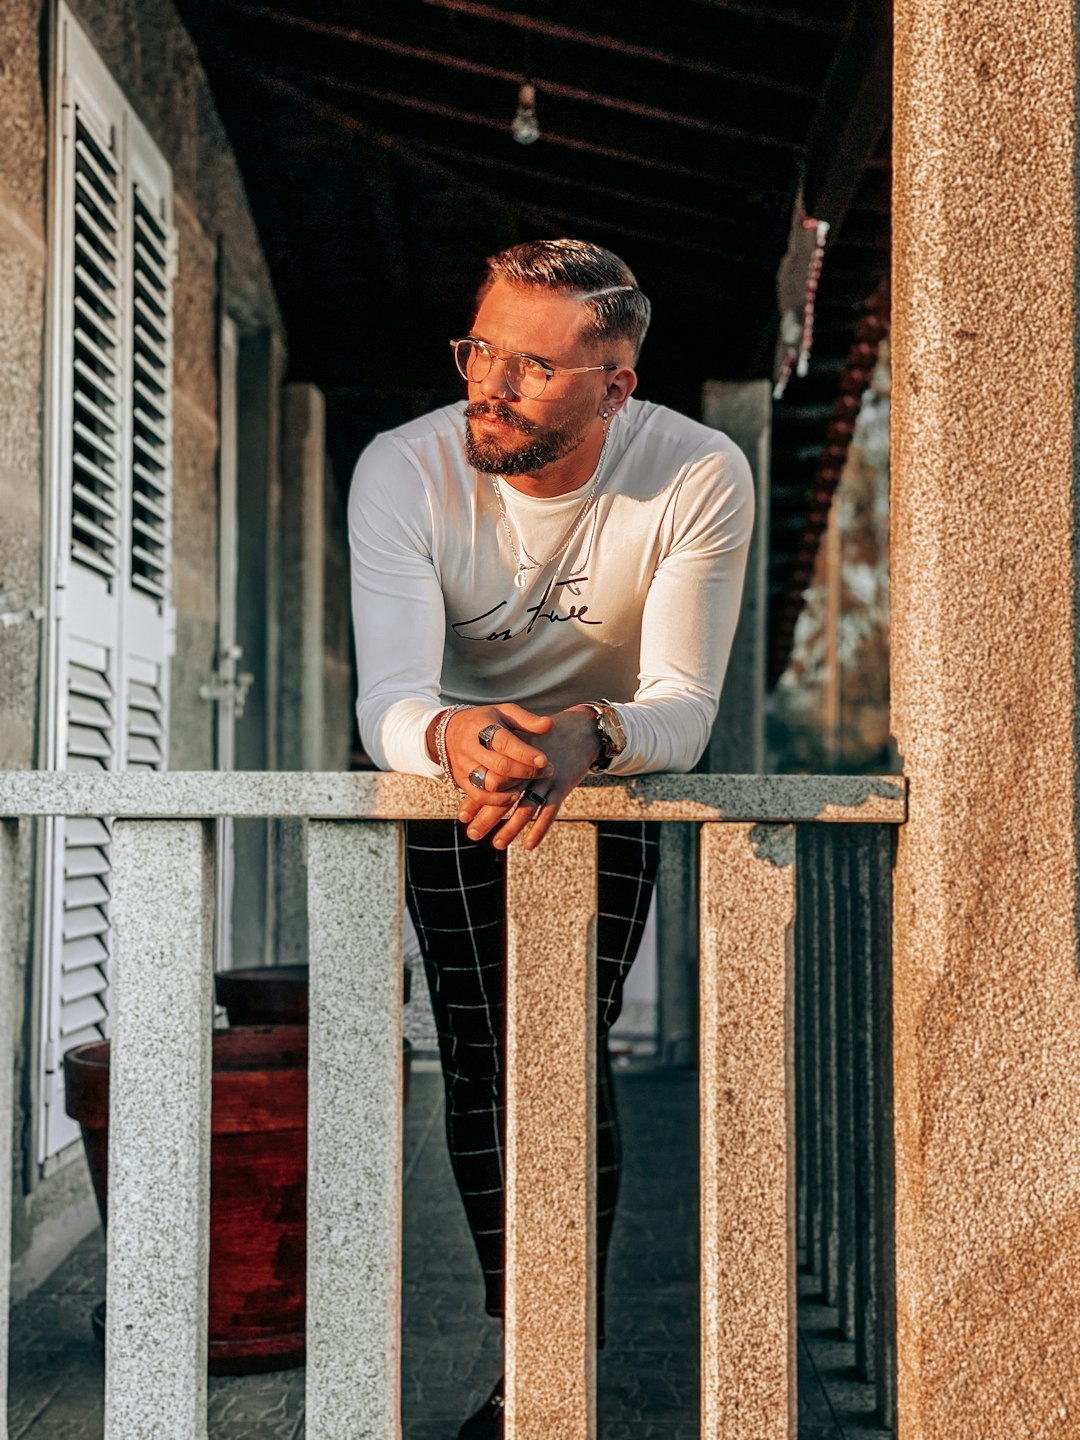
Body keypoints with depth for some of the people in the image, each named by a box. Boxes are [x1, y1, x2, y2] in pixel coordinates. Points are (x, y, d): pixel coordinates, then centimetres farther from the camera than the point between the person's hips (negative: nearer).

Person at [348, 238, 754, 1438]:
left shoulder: (701, 477, -27)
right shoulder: (403, 471, -26)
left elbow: (684, 707, -31)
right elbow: (387, 701, -33)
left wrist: (588, 736, -54)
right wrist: (451, 736, -58)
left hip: (613, 772, -1)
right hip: (450, 769, 1)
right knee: (478, 1055, -3)